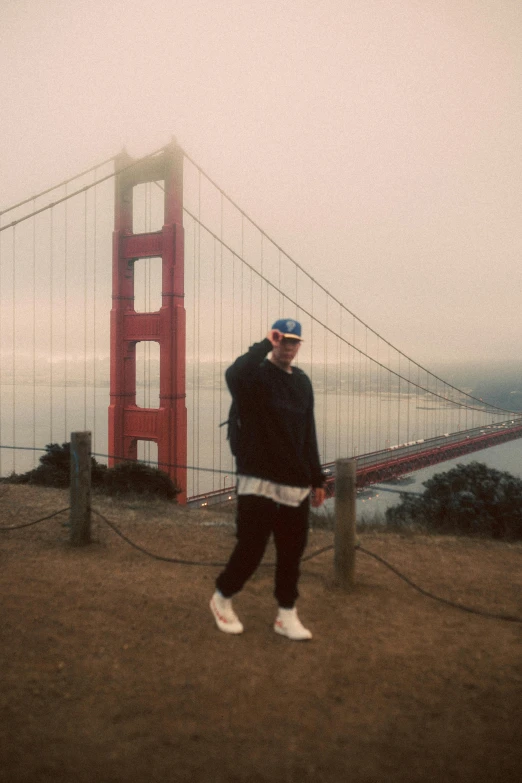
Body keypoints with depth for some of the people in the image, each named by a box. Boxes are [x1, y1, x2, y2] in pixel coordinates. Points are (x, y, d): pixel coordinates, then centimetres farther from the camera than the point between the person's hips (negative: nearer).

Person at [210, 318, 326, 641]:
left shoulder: (303, 382, 14)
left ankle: (287, 614, 24)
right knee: (251, 548, -2)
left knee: (293, 551, 9)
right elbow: (234, 374, -34)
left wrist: (317, 478, 16)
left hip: (297, 485, 6)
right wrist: (265, 345, -24)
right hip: (259, 483, -6)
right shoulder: (256, 375, -7)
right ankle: (222, 598, 25)